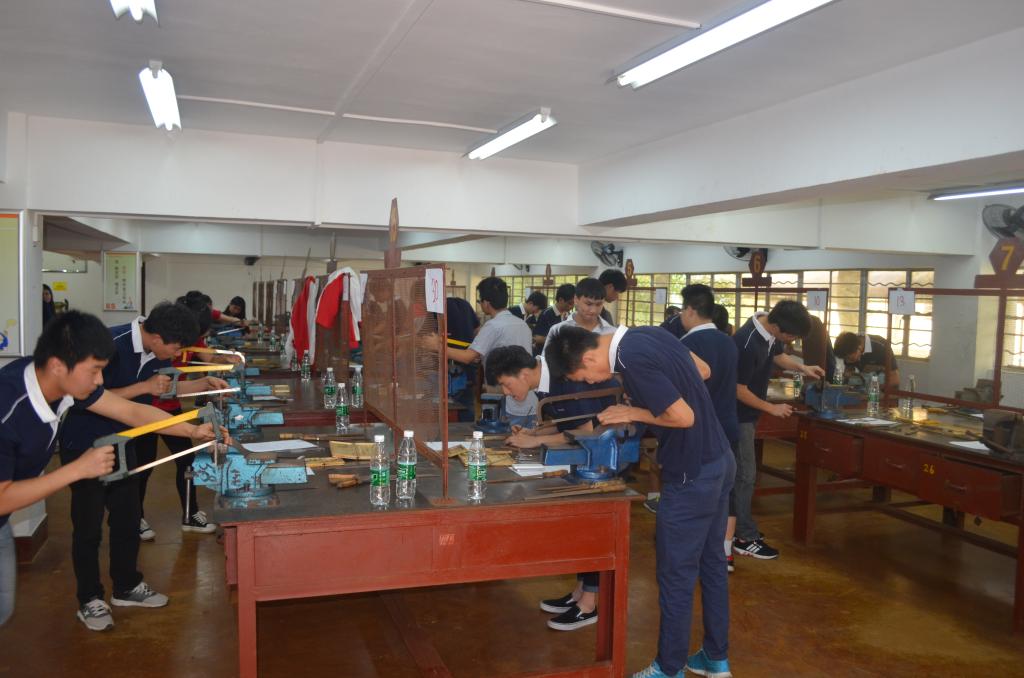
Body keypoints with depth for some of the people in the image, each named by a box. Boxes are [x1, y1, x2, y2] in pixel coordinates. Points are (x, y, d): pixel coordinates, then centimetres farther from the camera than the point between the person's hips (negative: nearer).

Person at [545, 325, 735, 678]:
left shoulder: (633, 360, -24)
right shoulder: (647, 334, 3)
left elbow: (684, 417, -23)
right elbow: (704, 371, 13)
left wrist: (635, 413, -9)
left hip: (692, 475, -9)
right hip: (718, 461, 9)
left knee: (676, 574, 5)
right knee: (711, 561, 19)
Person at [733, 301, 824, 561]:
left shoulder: (770, 332, -5)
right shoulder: (747, 344, -31)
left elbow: (778, 355, 17)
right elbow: (739, 391, -23)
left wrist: (802, 368, 1)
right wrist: (772, 408, -12)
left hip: (747, 412, 9)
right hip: (738, 414, -9)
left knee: (740, 472, 16)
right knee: (745, 475, -3)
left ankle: (738, 527, 28)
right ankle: (745, 539, 6)